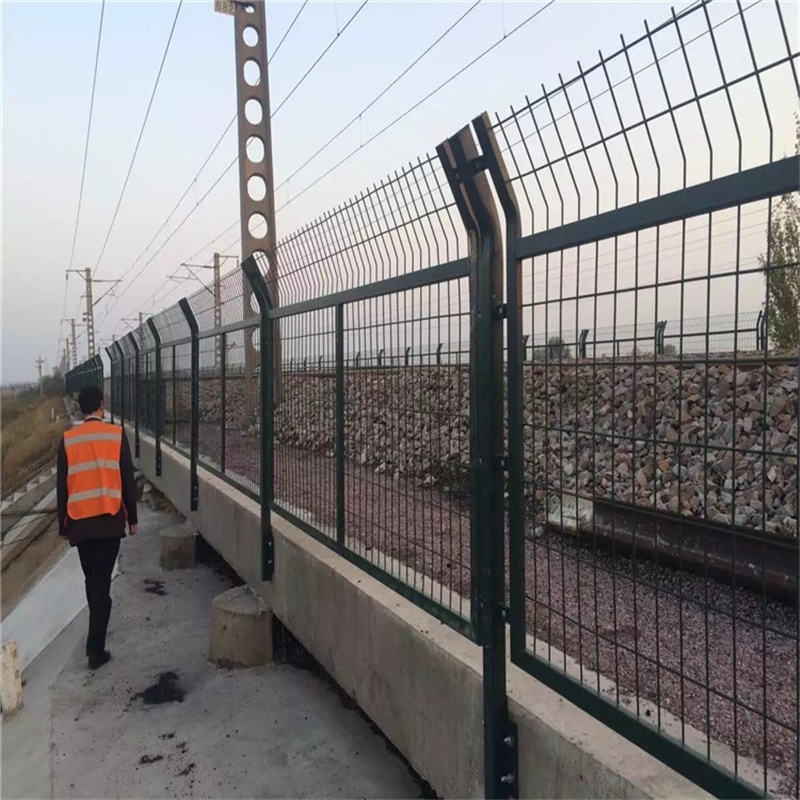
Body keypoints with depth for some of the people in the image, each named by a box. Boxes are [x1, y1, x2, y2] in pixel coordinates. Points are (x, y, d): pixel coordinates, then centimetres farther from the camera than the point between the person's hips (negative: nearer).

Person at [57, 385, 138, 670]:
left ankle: (97, 633, 35)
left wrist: (64, 524, 11)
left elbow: (62, 485, 2)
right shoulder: (117, 435, -4)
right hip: (110, 519, -2)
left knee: (91, 580, 18)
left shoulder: (68, 440, 0)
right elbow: (128, 480, -2)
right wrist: (132, 517, 7)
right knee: (101, 583, 1)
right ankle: (95, 649, -1)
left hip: (80, 521, 2)